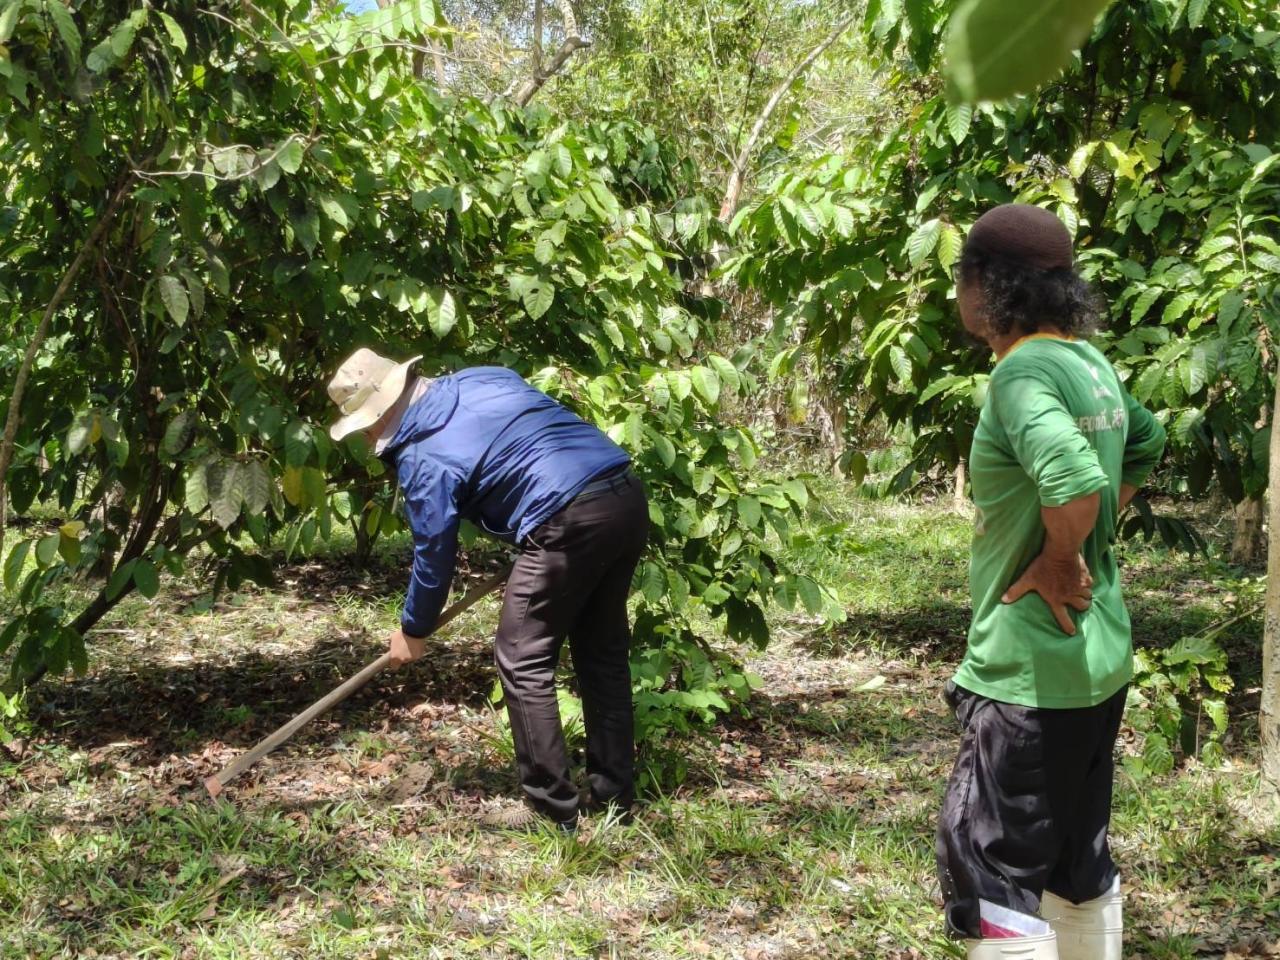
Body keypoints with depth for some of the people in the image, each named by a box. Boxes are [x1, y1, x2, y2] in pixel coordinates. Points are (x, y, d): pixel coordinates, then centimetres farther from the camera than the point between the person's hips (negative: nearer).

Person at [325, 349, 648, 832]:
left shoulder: (423, 457, -4)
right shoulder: (484, 377, 17)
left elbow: (434, 553, 2)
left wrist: (413, 630, 18)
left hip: (570, 522, -9)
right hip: (629, 497, 9)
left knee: (523, 661, 4)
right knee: (604, 652, 17)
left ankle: (551, 806, 7)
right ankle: (614, 795, 24)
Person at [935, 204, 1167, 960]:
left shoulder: (1024, 371, -20)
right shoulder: (1090, 362, 7)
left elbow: (1076, 482, -37)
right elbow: (1146, 445, 25)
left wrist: (1058, 564, -20)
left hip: (1033, 667, -9)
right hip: (1097, 653, 9)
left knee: (987, 863, 0)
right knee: (1078, 858, 20)